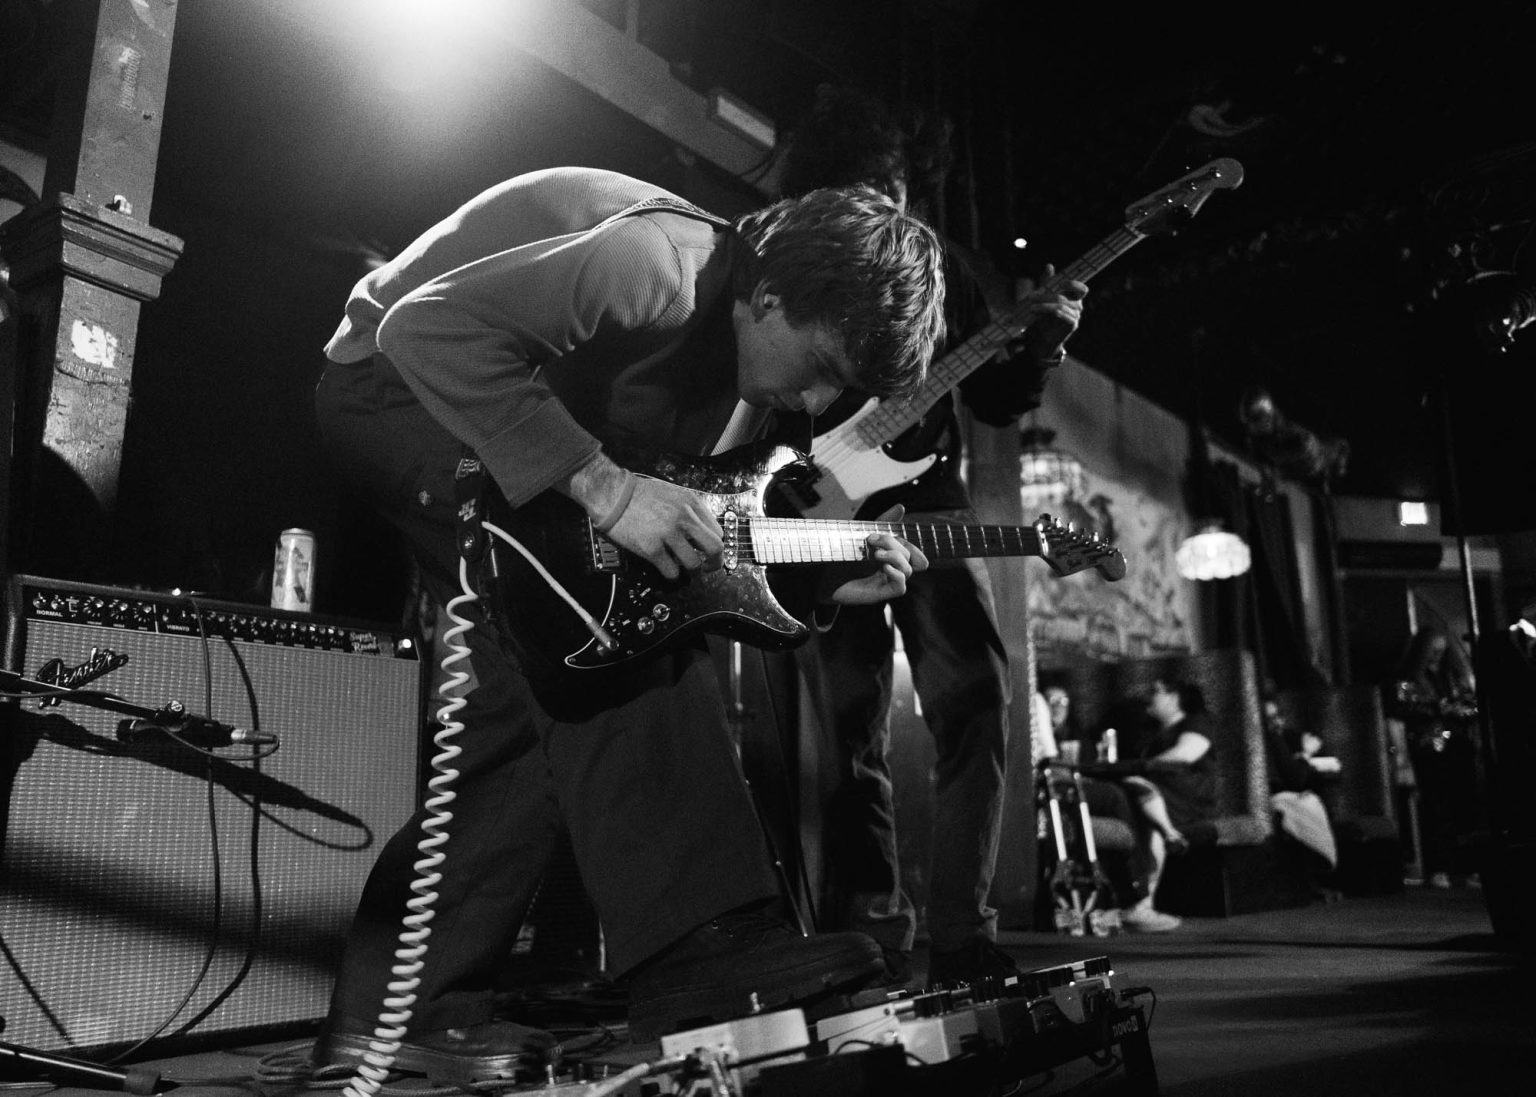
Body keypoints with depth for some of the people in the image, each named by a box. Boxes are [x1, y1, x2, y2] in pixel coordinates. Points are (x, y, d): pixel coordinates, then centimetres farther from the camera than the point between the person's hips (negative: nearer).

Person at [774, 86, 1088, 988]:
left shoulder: (940, 268, 13)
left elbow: (999, 403, 12)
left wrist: (1042, 346, -7)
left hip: (927, 502, 2)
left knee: (976, 700, -12)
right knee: (854, 736, -2)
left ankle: (959, 936, -4)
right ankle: (876, 946, 7)